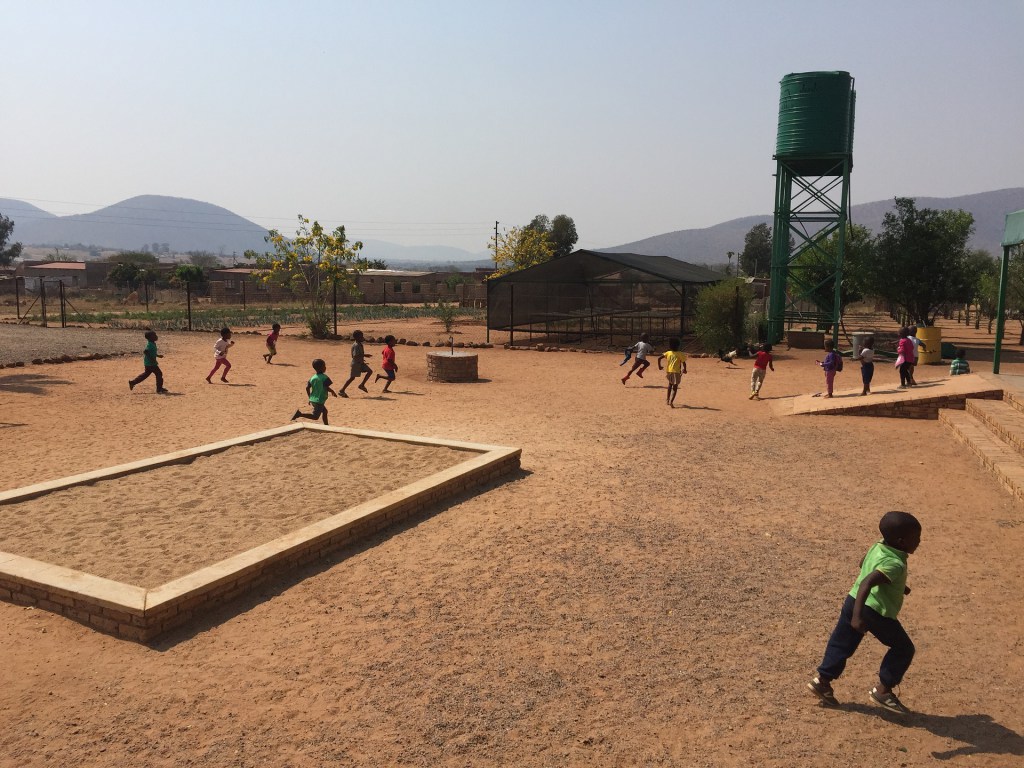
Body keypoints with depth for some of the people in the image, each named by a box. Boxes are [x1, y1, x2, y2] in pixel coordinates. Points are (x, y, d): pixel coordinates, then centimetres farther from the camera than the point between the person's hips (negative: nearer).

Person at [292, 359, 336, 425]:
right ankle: (300, 414, -18)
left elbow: (307, 388, 4)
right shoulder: (325, 377, -13)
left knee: (324, 411, 24)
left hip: (313, 399, 9)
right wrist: (332, 392, 2)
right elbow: (327, 388, -18)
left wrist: (310, 398, 14)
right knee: (315, 416, -5)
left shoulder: (313, 377, 7)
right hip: (319, 401, -9)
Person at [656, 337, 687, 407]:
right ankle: (671, 401, -16)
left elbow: (659, 358, -3)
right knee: (675, 387, -1)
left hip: (668, 371, 4)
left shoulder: (668, 353, 2)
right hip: (676, 372, -4)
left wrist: (659, 366, 10)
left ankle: (667, 399, 31)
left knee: (670, 384, 28)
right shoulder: (680, 354, -7)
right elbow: (683, 362, -9)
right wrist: (684, 369, 9)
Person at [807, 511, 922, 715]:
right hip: (877, 612, -8)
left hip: (853, 602, 8)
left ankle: (822, 680, 20)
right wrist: (858, 616, -40)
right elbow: (866, 583, -35)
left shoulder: (878, 546, 4)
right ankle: (883, 690, 16)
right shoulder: (895, 564, -23)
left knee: (841, 644, 17)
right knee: (903, 649, 11)